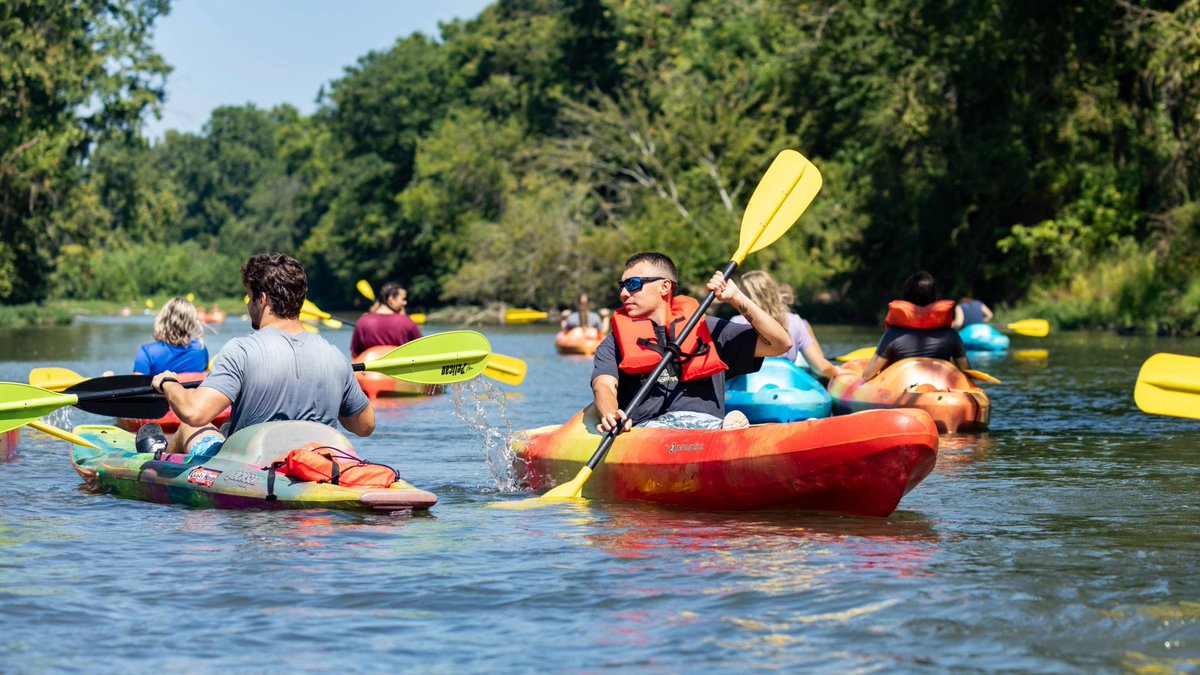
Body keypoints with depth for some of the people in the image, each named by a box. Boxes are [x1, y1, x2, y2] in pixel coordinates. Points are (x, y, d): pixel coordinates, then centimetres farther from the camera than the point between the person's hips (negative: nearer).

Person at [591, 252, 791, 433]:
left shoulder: (708, 329, 25)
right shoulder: (614, 343, 24)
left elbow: (780, 343, 20)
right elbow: (604, 386, 2)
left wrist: (737, 298, 12)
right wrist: (611, 416, -22)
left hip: (708, 426, 3)